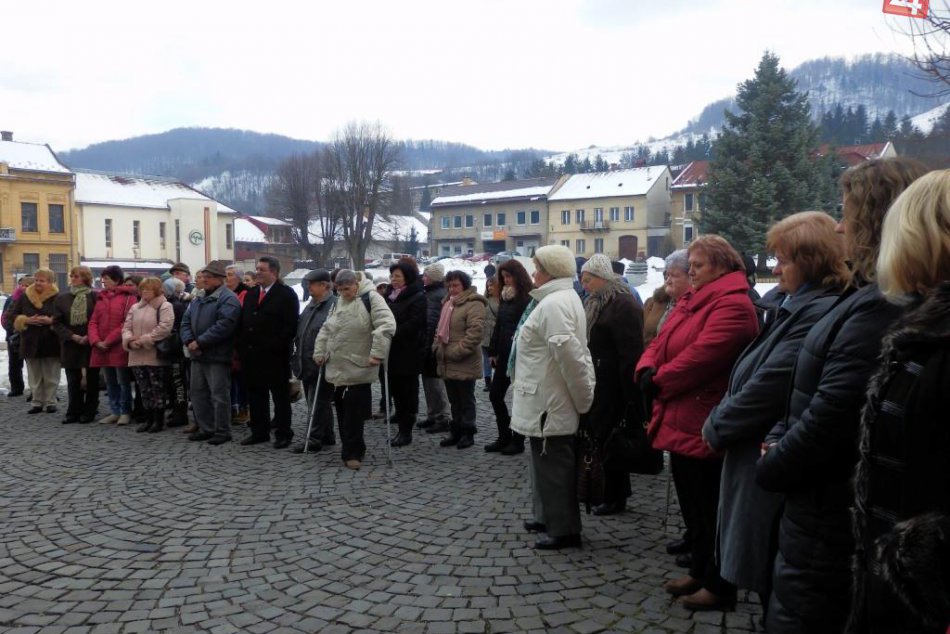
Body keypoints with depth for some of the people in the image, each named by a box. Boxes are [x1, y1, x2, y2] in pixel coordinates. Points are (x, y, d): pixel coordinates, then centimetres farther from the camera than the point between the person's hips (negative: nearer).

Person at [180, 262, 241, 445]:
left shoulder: (228, 299, -11)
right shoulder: (198, 300, 18)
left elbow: (223, 326, -22)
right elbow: (186, 321, 13)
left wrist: (200, 342, -20)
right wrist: (189, 341, -7)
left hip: (217, 356, -9)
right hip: (197, 355, 9)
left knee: (219, 395, -4)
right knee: (198, 393, 14)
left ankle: (222, 432, 5)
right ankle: (205, 429, 24)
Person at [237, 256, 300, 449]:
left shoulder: (286, 294, -6)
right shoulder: (251, 294, 15)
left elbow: (290, 325, -13)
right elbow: (242, 322, 15)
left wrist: (275, 346, -18)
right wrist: (241, 349, 7)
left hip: (274, 356, -6)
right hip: (251, 355, 7)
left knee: (280, 396, 3)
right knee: (256, 395, 11)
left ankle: (283, 433, 10)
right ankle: (259, 432, 21)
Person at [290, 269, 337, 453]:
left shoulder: (334, 305, -14)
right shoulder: (311, 305, 16)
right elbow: (300, 330, 23)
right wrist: (298, 356, 20)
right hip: (307, 363, 9)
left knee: (317, 403, -4)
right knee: (322, 402, 16)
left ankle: (315, 439, 2)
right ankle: (327, 436, 24)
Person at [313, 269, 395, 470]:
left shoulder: (370, 298, -11)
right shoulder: (339, 302, 13)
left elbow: (387, 326, -21)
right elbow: (326, 329, 21)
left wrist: (377, 354, -26)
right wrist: (320, 352, 12)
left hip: (358, 370, -7)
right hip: (336, 369, 7)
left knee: (354, 414, -6)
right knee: (342, 412, 12)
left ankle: (352, 453, 4)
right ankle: (353, 450, 25)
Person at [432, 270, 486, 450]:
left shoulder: (473, 304, -13)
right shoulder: (447, 302, 17)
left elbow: (475, 332, -22)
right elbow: (441, 328, 24)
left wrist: (456, 352, -22)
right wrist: (437, 347, 7)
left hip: (465, 364, -8)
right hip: (447, 363, 8)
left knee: (466, 401, 3)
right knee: (455, 401, 16)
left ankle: (468, 433, 13)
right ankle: (456, 432, 25)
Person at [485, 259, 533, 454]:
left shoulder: (528, 298, -11)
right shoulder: (506, 297, 12)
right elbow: (498, 325, 14)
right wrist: (493, 351, 10)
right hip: (505, 354, 8)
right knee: (495, 395, 10)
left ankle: (517, 441, 14)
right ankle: (504, 437, 21)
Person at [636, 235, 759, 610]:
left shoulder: (732, 305, -16)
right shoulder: (692, 299, 15)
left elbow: (702, 355, -26)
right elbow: (662, 342, 11)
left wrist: (659, 381, -15)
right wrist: (647, 369, -9)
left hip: (704, 426, -10)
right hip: (682, 420, 10)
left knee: (712, 509, 3)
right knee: (692, 505, 19)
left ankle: (720, 586, 17)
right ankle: (700, 572, 34)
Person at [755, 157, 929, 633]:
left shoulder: (878, 309, -24)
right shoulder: (868, 297, 9)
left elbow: (828, 417, -25)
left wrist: (769, 469, -9)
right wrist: (780, 438, 2)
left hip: (828, 523, -9)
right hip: (827, 512, 9)